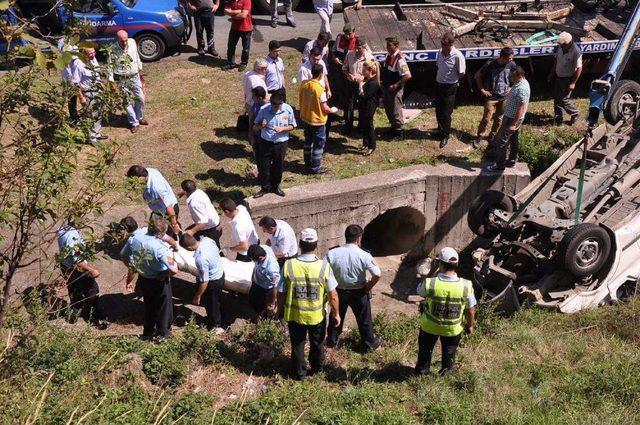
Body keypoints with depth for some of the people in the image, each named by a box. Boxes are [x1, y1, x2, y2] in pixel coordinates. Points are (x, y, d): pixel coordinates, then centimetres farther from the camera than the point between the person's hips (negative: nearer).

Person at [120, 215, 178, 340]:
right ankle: (162, 334, 40)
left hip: (143, 279, 6)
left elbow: (123, 256, -2)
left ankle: (148, 332, 48)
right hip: (159, 282, -6)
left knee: (149, 305, 30)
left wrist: (133, 268, 12)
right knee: (163, 306, 22)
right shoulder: (160, 248, -36)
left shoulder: (134, 238, -18)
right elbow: (174, 270, -38)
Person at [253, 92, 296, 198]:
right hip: (265, 143, -1)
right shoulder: (264, 109, -13)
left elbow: (292, 126, 0)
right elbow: (255, 127, -4)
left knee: (278, 166, 14)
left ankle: (275, 187, 35)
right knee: (264, 166, 6)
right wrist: (261, 126, -27)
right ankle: (265, 188, 25)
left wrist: (282, 128, -20)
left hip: (281, 143, 1)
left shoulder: (288, 110, -11)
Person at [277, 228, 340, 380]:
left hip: (294, 315, 0)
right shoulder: (324, 266, -21)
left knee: (297, 344, 22)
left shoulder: (288, 265, -20)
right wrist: (336, 314, 1)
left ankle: (300, 373, 37)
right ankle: (317, 368, 48)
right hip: (317, 315, 1)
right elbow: (333, 295, -15)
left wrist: (280, 308, 9)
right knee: (317, 343, 26)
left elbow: (281, 293, -10)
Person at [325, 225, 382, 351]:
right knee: (364, 319, 19)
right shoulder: (364, 255, -22)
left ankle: (332, 341, 41)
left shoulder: (332, 253, -17)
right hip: (359, 292, -2)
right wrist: (368, 287, -7)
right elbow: (377, 275, -25)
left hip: (339, 291, 2)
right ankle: (369, 343, 35)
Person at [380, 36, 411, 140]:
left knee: (395, 111, 6)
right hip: (386, 87, 8)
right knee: (387, 108, 22)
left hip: (395, 89, -8)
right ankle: (393, 126, 41)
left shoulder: (399, 59, -25)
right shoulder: (389, 55, -1)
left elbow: (407, 76, -28)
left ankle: (399, 131, 23)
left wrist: (395, 86, -25)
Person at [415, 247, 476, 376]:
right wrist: (471, 324, 6)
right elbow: (471, 310, -14)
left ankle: (422, 370, 51)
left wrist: (434, 275, -5)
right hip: (453, 329, 1)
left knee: (425, 349, 30)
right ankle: (446, 370, 54)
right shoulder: (466, 286, -28)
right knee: (449, 351, 31)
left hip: (430, 326, -1)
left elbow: (420, 291, -8)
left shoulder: (429, 284, -33)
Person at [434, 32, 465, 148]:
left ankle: (446, 135, 17)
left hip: (450, 87, -6)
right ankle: (440, 130, 38)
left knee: (446, 112, 2)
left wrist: (451, 78, -1)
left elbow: (461, 73, -13)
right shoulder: (440, 52, -2)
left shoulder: (458, 56, -21)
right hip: (439, 85, 6)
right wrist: (438, 78, 6)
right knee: (438, 110, 18)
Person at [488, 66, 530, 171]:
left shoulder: (522, 88, -28)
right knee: (513, 140, 19)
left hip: (513, 119, -10)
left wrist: (513, 124, -28)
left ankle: (500, 165, 5)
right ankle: (511, 161, 32)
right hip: (511, 116, 10)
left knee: (501, 140, -3)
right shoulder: (519, 83, 4)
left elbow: (522, 108, -29)